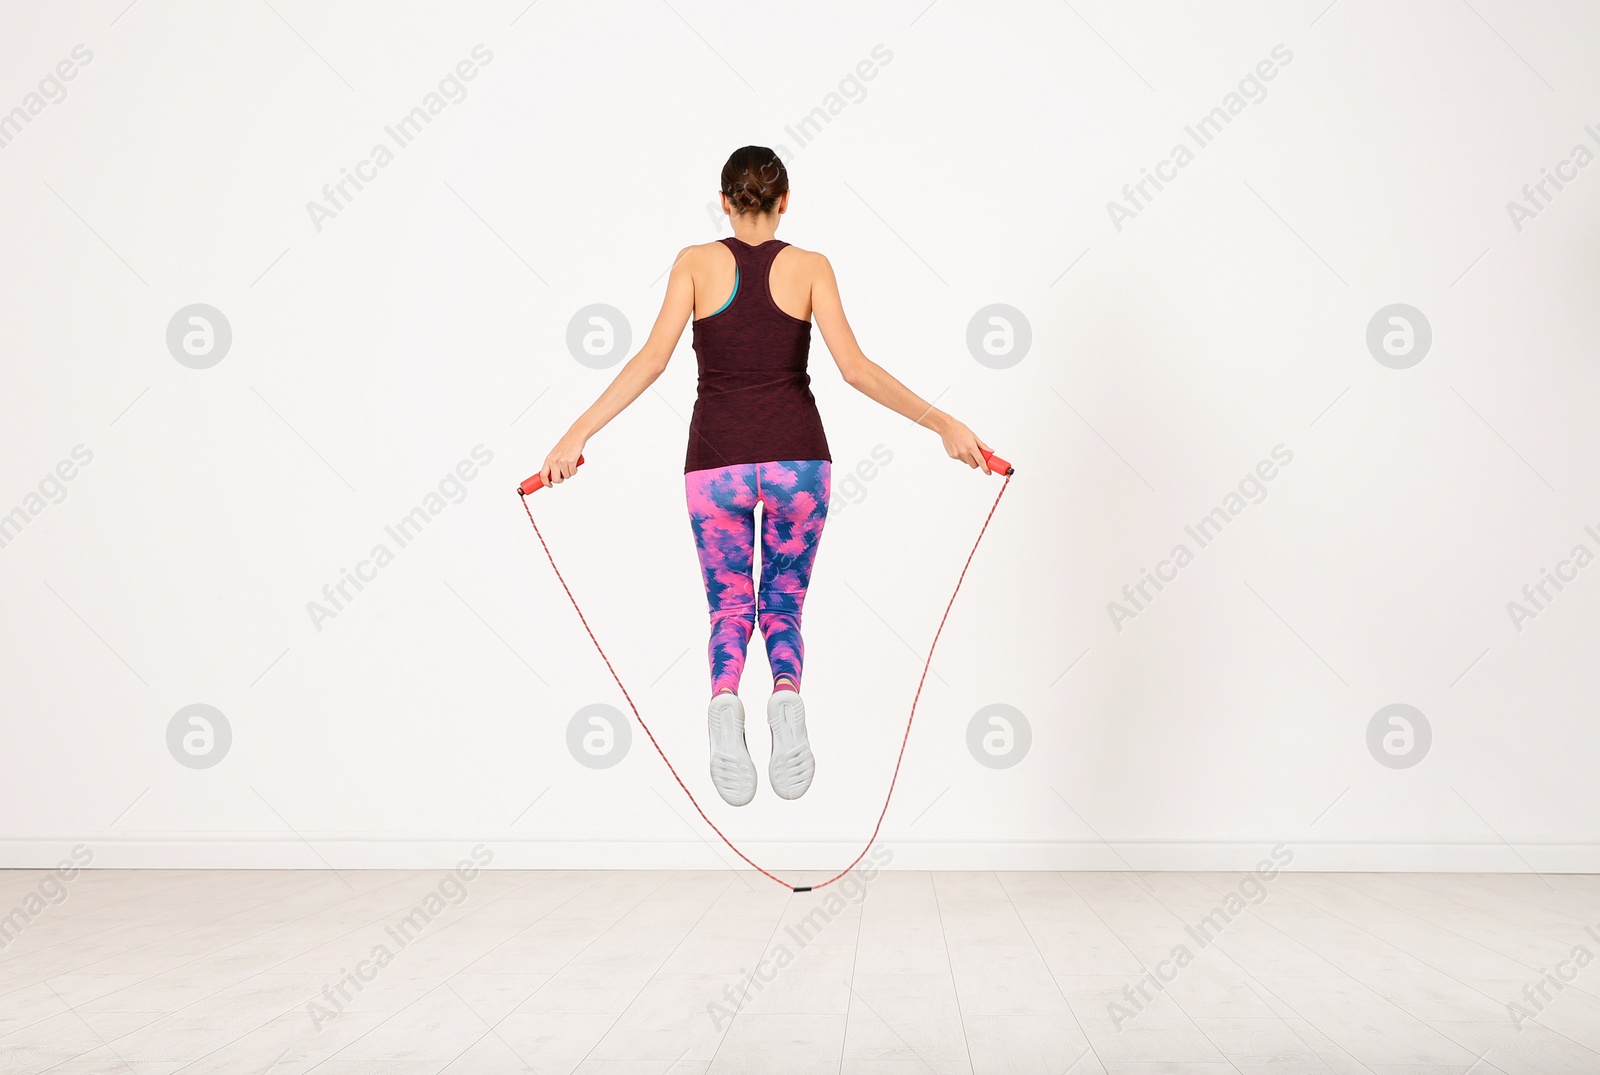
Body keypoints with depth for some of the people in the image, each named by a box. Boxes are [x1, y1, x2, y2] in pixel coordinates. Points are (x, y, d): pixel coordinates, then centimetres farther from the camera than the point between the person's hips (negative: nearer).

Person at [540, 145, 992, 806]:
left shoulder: (697, 262, 3)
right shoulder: (810, 267, 3)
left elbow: (653, 358, -9)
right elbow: (854, 368, -7)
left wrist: (578, 433, -9)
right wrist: (941, 422, -4)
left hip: (716, 460, 0)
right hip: (795, 456, 0)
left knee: (730, 608, 13)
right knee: (782, 605, 16)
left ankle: (725, 699, -21)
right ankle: (786, 695, -18)